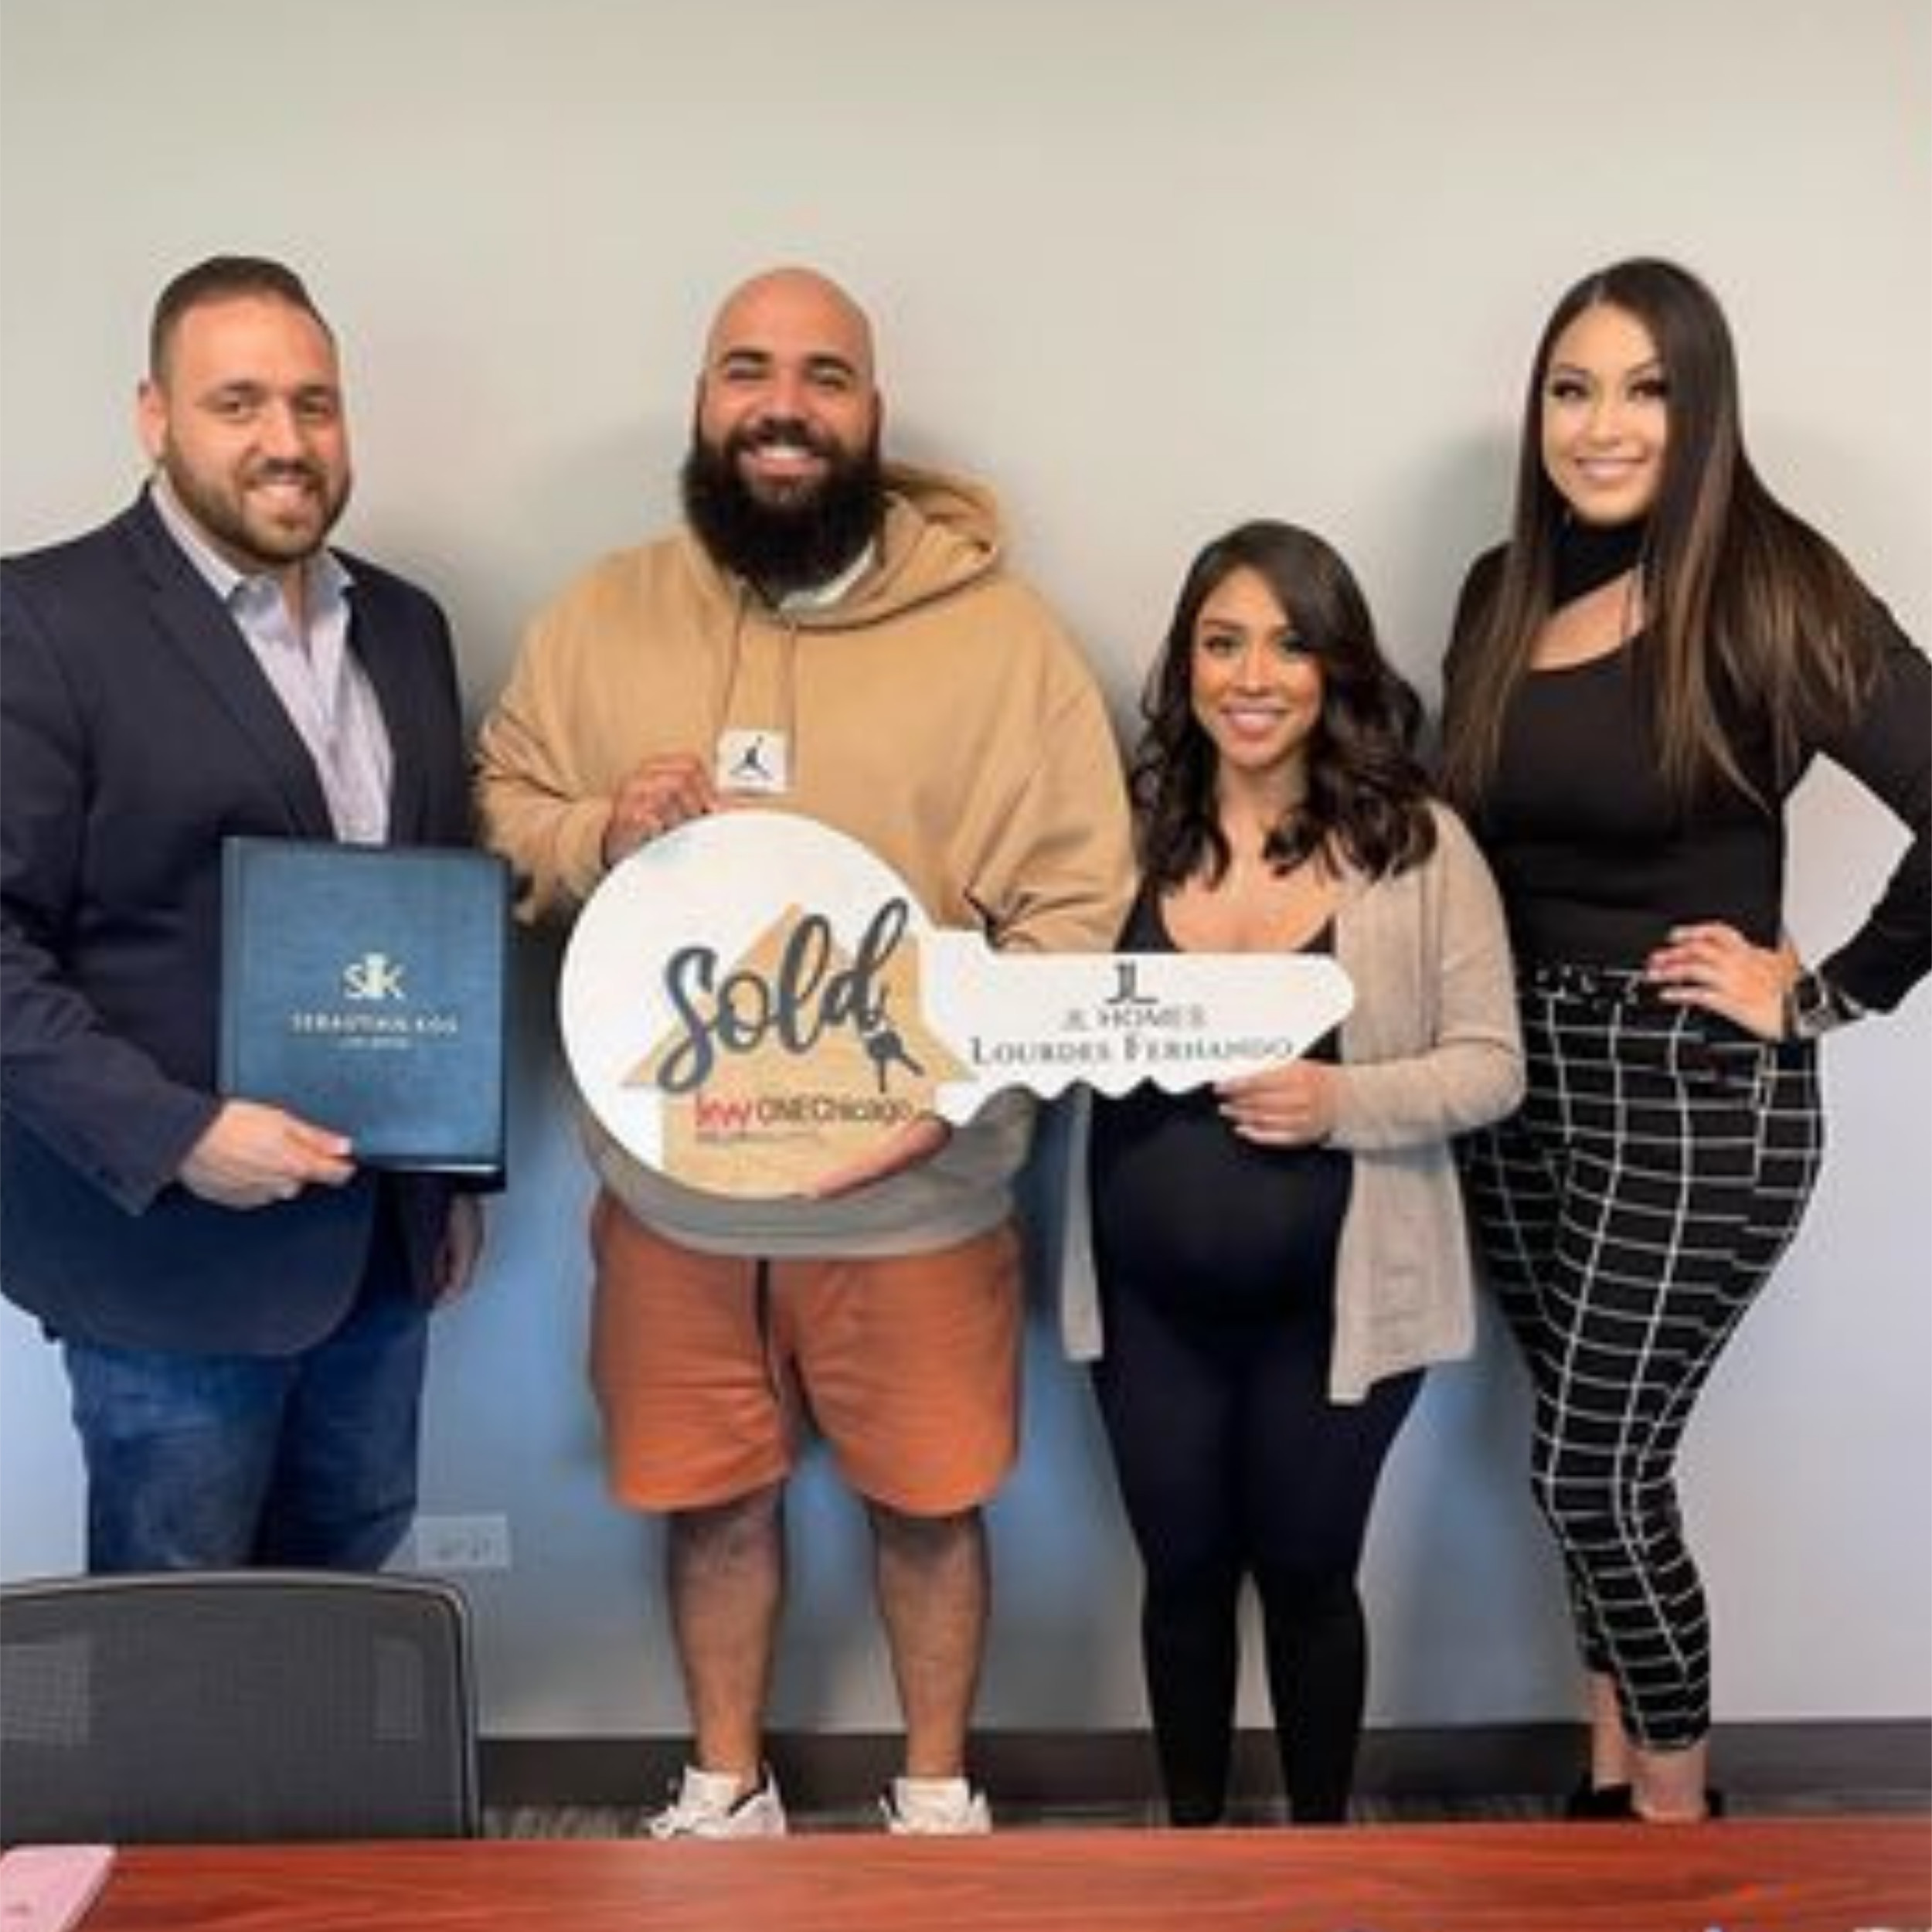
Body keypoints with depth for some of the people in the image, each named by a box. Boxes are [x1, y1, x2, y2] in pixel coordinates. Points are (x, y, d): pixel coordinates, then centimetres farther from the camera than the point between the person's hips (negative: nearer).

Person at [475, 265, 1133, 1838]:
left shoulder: (994, 627, -8)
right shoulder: (603, 617, 1)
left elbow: (1077, 898, -8)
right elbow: (495, 818, 8)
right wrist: (597, 835, -14)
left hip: (911, 1187, -2)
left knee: (929, 1498, 13)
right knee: (712, 1493, 17)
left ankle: (939, 1790, 38)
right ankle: (728, 1785, 40)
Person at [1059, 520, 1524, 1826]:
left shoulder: (1419, 843, -9)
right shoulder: (1131, 829, -1)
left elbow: (1491, 1067, -7)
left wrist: (1340, 1102, -23)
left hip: (1331, 1301, -2)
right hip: (1150, 1298, 3)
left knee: (1307, 1572, 14)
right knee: (1183, 1571, 17)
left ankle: (1320, 1840, 38)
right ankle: (1192, 1833, 39)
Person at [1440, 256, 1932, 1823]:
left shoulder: (1770, 594, -13)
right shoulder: (1504, 594, 6)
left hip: (1697, 1093, -5)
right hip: (1523, 1075, 6)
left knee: (1594, 1472, 0)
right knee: (1604, 1459, 16)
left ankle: (1675, 1823, 24)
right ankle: (1618, 1782, 34)